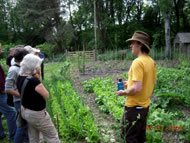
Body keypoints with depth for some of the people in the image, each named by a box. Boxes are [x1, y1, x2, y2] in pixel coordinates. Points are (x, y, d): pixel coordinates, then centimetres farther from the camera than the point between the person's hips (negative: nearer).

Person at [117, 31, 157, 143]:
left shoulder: (138, 62, -24)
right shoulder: (151, 61, 3)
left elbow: (137, 88, -29)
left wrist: (124, 92, -10)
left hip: (135, 106, -9)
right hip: (145, 104, 9)